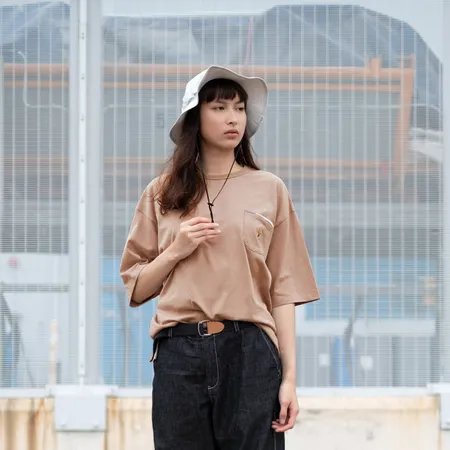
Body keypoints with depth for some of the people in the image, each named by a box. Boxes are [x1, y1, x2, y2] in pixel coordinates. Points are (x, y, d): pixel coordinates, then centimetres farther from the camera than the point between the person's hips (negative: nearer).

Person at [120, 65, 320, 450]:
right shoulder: (162, 193, 10)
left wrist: (289, 377, -2)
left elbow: (283, 289, 3)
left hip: (250, 352, -1)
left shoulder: (269, 189, 6)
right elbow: (135, 289, 12)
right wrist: (175, 252, -5)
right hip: (179, 353, 1)